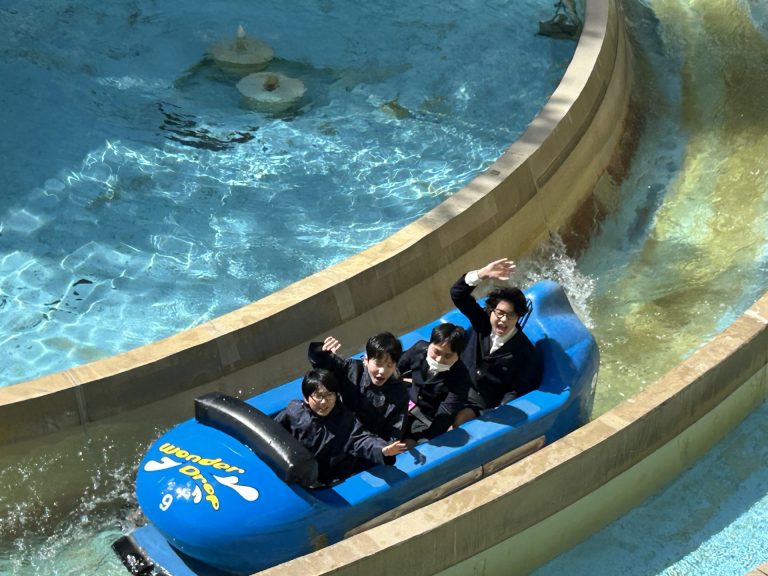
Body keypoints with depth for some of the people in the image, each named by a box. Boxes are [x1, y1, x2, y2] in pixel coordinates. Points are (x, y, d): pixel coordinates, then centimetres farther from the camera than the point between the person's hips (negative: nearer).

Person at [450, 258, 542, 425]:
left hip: (484, 404, -5)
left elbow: (517, 391, -11)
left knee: (460, 419, -30)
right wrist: (483, 274, -29)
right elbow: (458, 294, -13)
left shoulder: (525, 352, -15)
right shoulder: (482, 323, -6)